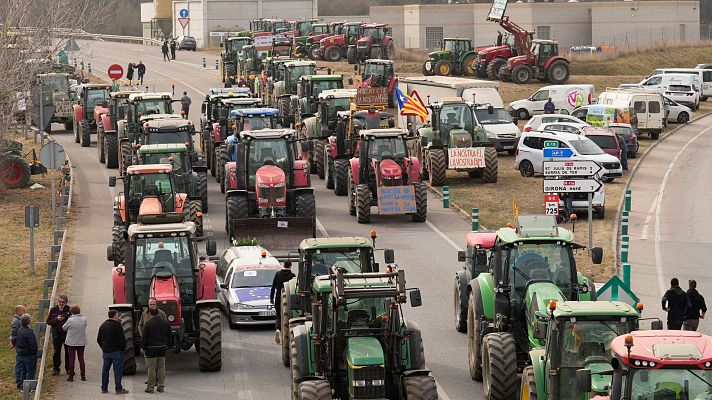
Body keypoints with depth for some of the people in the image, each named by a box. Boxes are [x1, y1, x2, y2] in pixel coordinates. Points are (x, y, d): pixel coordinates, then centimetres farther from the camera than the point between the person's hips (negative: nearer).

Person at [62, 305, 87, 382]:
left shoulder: (70, 320, -17)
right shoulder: (84, 319, -7)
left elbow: (64, 328, -3)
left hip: (72, 342, -3)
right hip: (82, 342, 3)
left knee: (71, 359, 5)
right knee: (81, 359, 12)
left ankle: (71, 376, 6)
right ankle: (83, 376, 13)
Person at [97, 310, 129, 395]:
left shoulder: (103, 325, 10)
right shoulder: (117, 325, -13)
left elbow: (99, 339, 17)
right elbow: (122, 339, -16)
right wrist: (123, 348, -3)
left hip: (106, 352, 7)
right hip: (116, 351, -7)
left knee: (105, 369, 12)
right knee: (118, 370, -2)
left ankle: (104, 388, 14)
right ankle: (118, 388, -3)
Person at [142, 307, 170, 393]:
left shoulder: (148, 323, -13)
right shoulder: (165, 322, 4)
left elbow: (144, 338, -11)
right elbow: (169, 335, 13)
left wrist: (144, 348, 1)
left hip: (151, 348, -5)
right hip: (162, 348, 5)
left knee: (151, 368, -1)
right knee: (161, 367, 11)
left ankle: (150, 387, 2)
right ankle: (161, 386, 14)